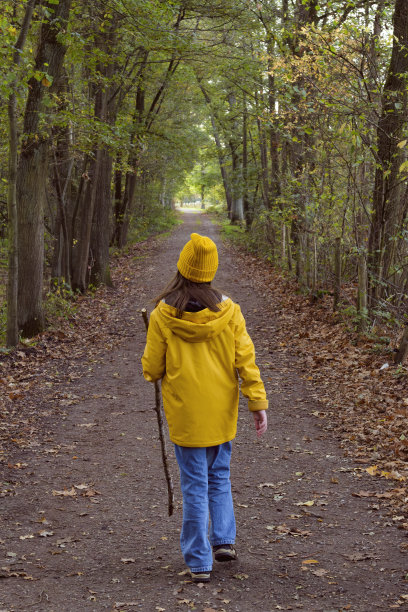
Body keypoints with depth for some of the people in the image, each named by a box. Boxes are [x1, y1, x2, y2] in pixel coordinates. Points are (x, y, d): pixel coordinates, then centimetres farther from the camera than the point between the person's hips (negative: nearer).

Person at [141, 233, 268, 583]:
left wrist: (155, 374, 18)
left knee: (194, 485, 6)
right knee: (219, 476, 23)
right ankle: (224, 539, 17)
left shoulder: (163, 316, -12)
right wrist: (258, 402, -2)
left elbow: (152, 368, -5)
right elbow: (245, 360, -7)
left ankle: (200, 563, 10)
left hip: (184, 413, -2)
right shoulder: (228, 311, -8)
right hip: (221, 411, 2)